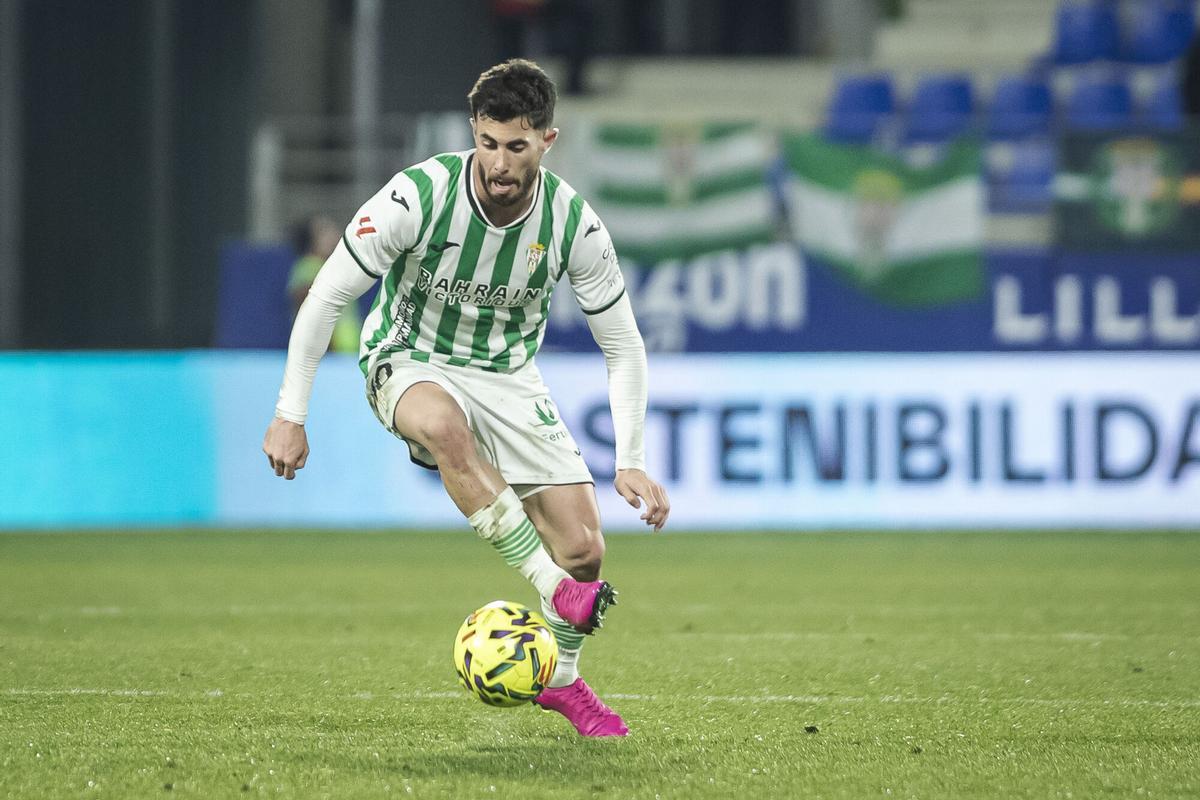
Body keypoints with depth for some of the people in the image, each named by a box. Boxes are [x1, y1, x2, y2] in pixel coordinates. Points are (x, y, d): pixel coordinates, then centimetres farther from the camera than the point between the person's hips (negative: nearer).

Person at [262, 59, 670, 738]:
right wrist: (291, 417, -15)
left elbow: (623, 346, -3)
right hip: (411, 366, -3)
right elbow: (327, 296, -14)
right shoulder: (418, 196, -23)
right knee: (443, 421, -41)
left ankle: (562, 680, 20)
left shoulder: (576, 224, -15)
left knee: (584, 548, -9)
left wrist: (631, 463, -11)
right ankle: (549, 582, -37)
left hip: (509, 377, 3)